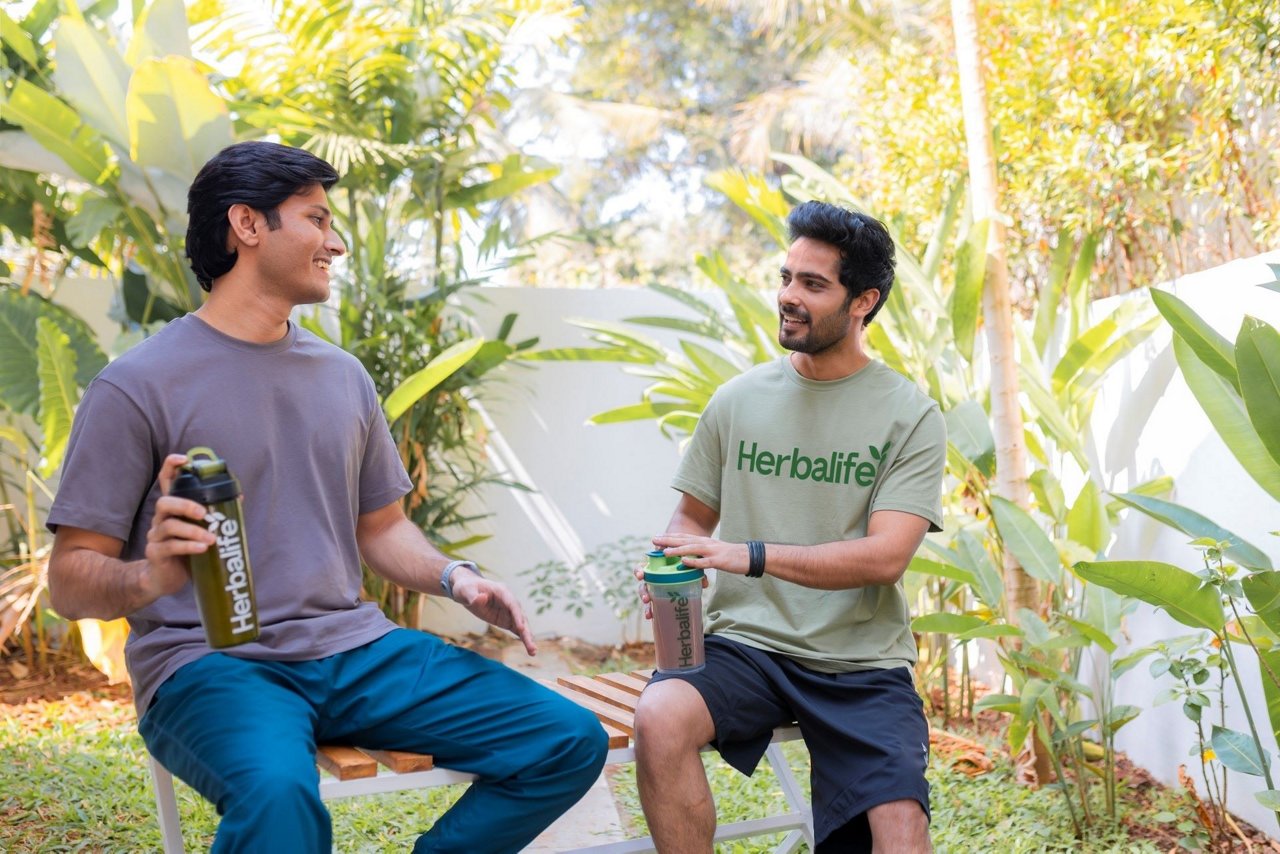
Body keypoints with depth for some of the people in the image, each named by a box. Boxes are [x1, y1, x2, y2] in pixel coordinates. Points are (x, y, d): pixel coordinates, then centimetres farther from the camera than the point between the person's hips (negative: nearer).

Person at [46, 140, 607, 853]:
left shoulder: (344, 376, 14)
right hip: (211, 662, -5)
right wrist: (149, 576, -27)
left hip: (354, 648, 6)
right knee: (277, 795, -40)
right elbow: (70, 582, -5)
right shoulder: (138, 386, -4)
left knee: (571, 742, -7)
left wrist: (454, 577, 2)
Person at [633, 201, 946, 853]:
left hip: (861, 662, -2)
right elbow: (695, 515, 18)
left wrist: (749, 555, -22)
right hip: (744, 643, 2)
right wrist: (670, 566, -7)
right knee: (659, 720, -29)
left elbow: (886, 555, -12)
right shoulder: (738, 400, 7)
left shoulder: (910, 415, -1)